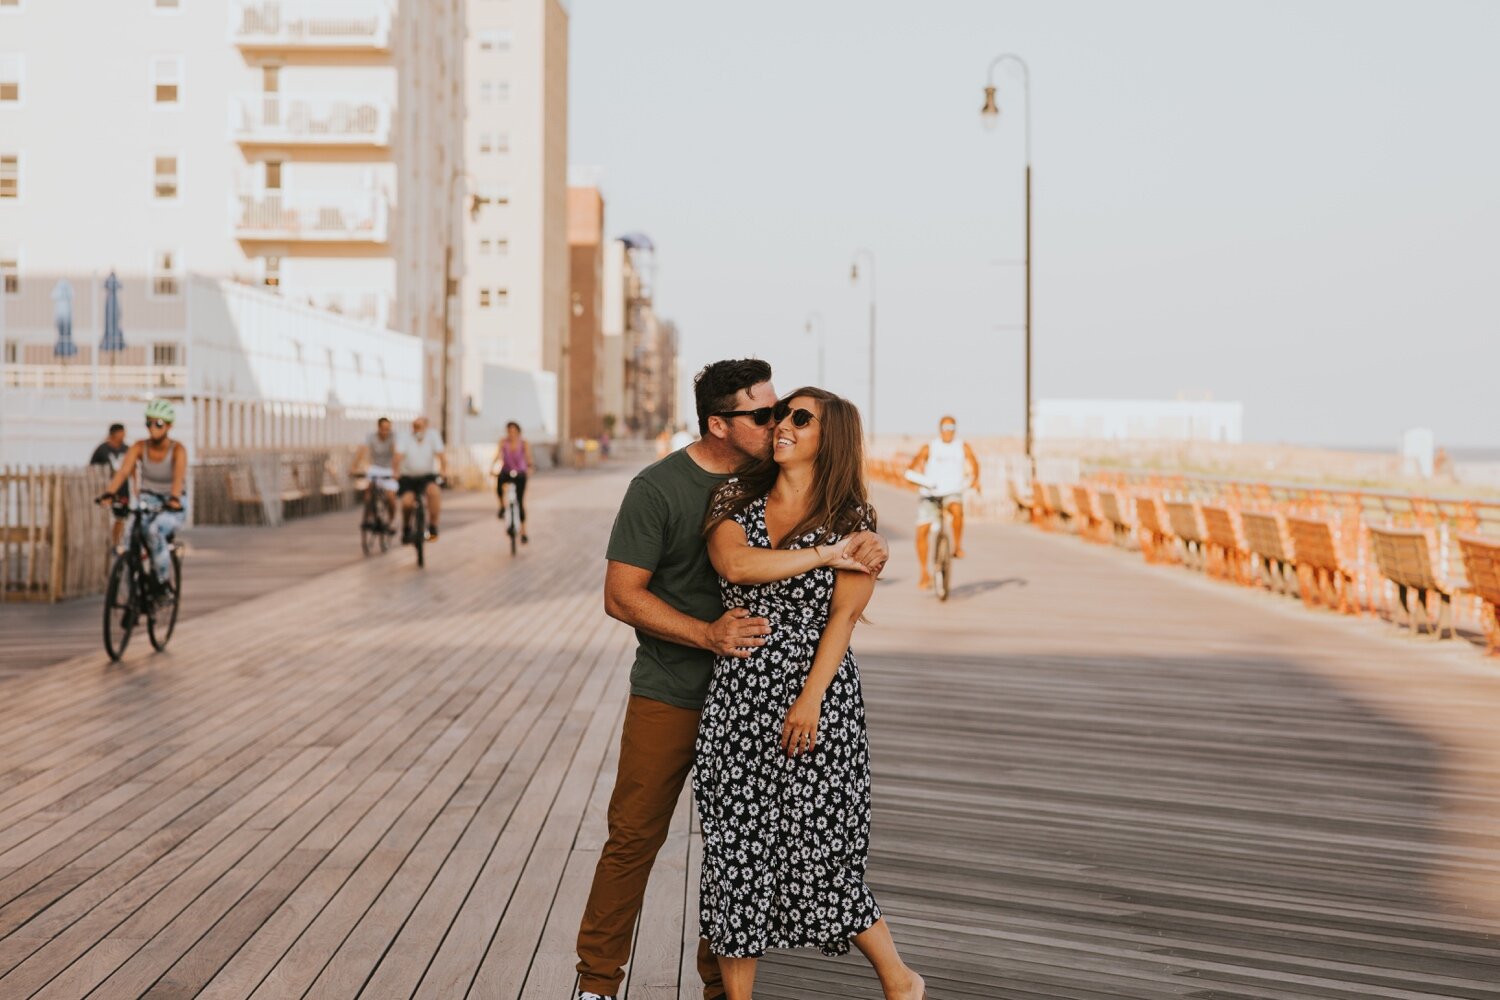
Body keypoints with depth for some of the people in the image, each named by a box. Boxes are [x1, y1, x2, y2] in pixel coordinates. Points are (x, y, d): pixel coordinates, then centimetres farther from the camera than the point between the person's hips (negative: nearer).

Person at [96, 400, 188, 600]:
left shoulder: (178, 449, -15)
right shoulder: (139, 448, -7)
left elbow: (179, 476, -32)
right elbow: (123, 472, -21)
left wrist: (174, 499, -51)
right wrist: (109, 494, -40)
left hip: (173, 507, -3)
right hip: (148, 501, 3)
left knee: (155, 530, -34)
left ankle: (165, 585, -21)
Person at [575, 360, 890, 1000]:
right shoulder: (658, 488, -11)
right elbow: (621, 595, -11)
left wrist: (860, 542, -15)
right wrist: (707, 635, -21)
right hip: (669, 699, -4)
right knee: (635, 836, 2)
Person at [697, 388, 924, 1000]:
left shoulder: (851, 517, -1)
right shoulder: (736, 496, 8)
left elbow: (842, 617, -7)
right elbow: (732, 563, -11)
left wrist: (810, 700, -15)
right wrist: (823, 553, -9)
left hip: (816, 697, -3)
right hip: (738, 695, 3)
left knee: (817, 851, -2)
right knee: (734, 850, 3)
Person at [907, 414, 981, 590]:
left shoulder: (962, 446, 6)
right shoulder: (930, 447, 4)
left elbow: (973, 462, -8)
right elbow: (916, 462, -8)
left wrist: (975, 479, -28)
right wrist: (911, 471, -32)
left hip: (952, 493, 0)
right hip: (930, 493, 0)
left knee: (957, 509, -35)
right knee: (922, 531, -8)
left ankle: (958, 546, -14)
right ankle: (925, 574, 6)